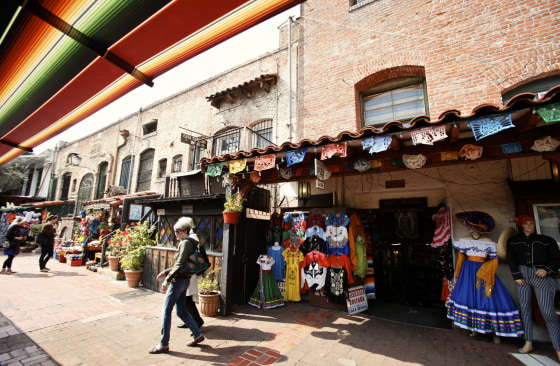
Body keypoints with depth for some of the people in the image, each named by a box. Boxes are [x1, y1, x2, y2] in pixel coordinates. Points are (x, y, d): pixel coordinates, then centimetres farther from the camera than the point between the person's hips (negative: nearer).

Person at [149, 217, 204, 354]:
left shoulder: (186, 243, -16)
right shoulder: (187, 242, 14)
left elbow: (179, 264, -23)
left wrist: (167, 280, -20)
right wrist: (165, 272, 17)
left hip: (178, 281, -9)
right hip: (183, 280, 9)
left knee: (166, 311, 4)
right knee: (181, 311, 16)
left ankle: (163, 344, 17)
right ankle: (197, 335, 23)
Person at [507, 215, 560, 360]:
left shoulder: (546, 240, 12)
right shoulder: (513, 241, 12)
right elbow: (511, 258, 4)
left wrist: (547, 269, -12)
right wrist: (516, 276, -6)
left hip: (542, 276, -1)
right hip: (523, 275, 1)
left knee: (548, 312, -10)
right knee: (525, 309, 5)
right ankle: (528, 343, 13)